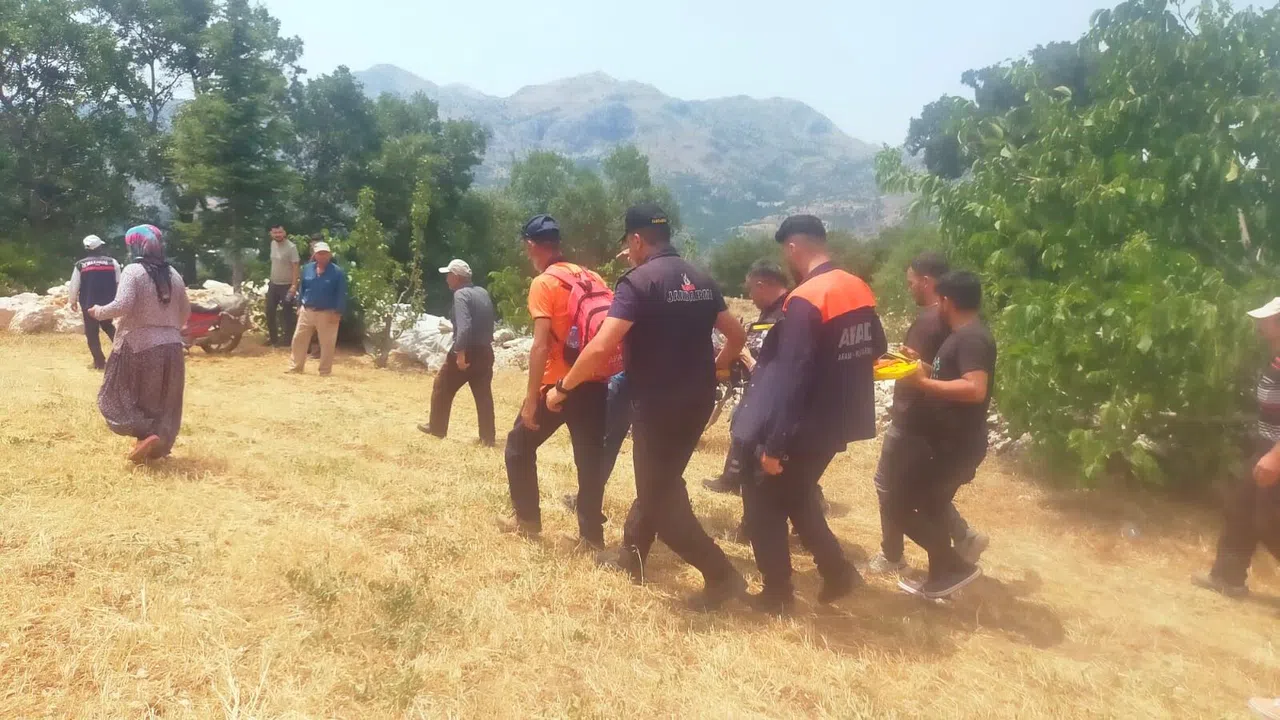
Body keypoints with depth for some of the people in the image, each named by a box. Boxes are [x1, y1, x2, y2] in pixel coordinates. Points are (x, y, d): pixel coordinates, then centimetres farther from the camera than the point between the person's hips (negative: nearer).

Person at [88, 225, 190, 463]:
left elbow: (122, 305, -19)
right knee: (163, 400, 13)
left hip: (139, 345, -5)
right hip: (171, 346, 5)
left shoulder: (133, 271, -9)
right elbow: (185, 311, 14)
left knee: (121, 395, 8)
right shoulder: (173, 274, 8)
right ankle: (158, 446, 17)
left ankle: (147, 434, -10)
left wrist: (99, 312, -1)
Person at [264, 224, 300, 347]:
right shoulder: (273, 244, 5)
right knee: (270, 312, 12)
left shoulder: (291, 247, -17)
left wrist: (294, 285, -25)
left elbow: (295, 267, -19)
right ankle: (273, 338, 25)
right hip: (273, 284, 8)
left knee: (287, 314, 0)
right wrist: (270, 279, 20)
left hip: (286, 285, -7)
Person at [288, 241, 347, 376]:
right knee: (298, 340, 10)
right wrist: (300, 305, 10)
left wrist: (338, 313, -15)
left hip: (327, 313, -5)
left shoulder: (337, 272, -9)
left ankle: (325, 372, 13)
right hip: (307, 311, 5)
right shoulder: (307, 268, 5)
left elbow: (341, 294, -10)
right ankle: (295, 367, 24)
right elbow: (303, 288, 14)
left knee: (327, 344, 2)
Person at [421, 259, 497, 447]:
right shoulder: (483, 293, 11)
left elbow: (464, 326, -25)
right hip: (485, 351, 7)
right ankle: (488, 437, 6)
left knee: (442, 388, 13)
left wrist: (460, 353, -26)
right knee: (483, 394, 7)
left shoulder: (461, 295, -13)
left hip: (466, 351, -7)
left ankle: (437, 428, 24)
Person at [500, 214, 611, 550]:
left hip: (559, 384, -5)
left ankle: (527, 519, 22)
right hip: (594, 382, 5)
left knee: (519, 445, 15)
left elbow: (541, 345, -17)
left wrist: (531, 398, -16)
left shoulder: (543, 284, -9)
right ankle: (592, 533, 13)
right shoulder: (591, 277, 10)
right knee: (591, 457, 10)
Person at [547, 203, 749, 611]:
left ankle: (722, 575, 3)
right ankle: (631, 555, 37)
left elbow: (601, 348, -23)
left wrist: (563, 388, -10)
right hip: (698, 399, 8)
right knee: (661, 480, 22)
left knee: (661, 495, 5)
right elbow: (737, 336, 14)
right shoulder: (701, 281, 8)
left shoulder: (638, 282, -15)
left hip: (659, 402, -8)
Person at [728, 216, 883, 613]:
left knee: (764, 506, 10)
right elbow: (876, 349, 18)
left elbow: (791, 379, -25)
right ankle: (837, 572, 27)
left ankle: (777, 594, 20)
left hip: (798, 429, -8)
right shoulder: (860, 291, 4)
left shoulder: (804, 300, -22)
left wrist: (773, 444, -22)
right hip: (834, 424, 8)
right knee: (797, 498, 26)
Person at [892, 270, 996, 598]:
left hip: (959, 445, -10)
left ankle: (957, 566, 3)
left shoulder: (972, 337, -19)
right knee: (931, 508, 19)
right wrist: (922, 369, 13)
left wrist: (922, 382, -26)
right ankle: (940, 577, 30)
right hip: (951, 442, 10)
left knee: (901, 504, -8)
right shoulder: (963, 335, 13)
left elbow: (975, 389, -30)